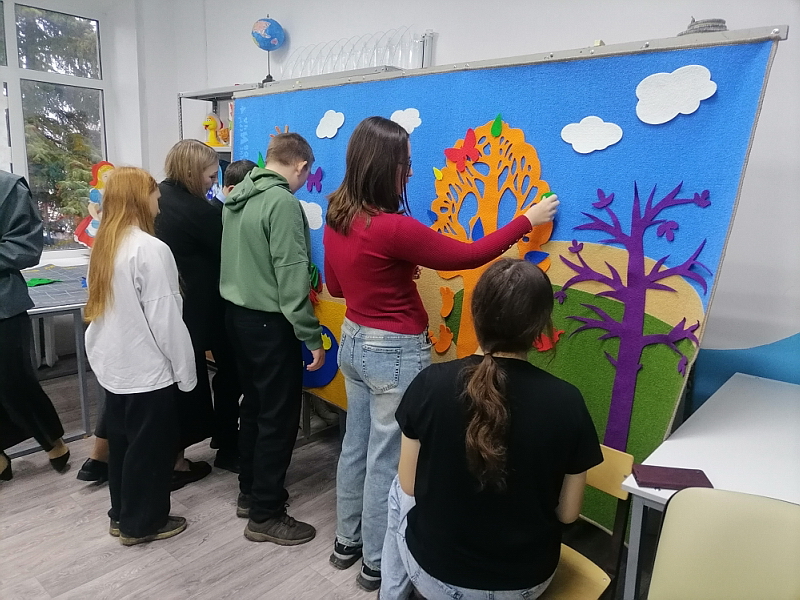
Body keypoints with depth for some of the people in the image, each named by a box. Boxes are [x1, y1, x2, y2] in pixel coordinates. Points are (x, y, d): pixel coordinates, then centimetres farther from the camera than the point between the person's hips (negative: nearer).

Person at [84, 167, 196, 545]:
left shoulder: (104, 245, 5)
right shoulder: (150, 249, -20)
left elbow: (104, 310, 11)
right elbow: (165, 318, -20)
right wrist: (185, 370, -11)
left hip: (113, 366, 8)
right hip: (148, 370, -8)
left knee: (121, 442, 19)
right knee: (149, 447, 8)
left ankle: (122, 515, 34)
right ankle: (142, 523, 23)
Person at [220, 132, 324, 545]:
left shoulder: (236, 197, 8)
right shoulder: (284, 203, -18)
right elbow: (291, 278, -22)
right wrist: (312, 337, -18)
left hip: (237, 314, 9)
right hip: (270, 323, -9)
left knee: (254, 406, 19)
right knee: (278, 417, 2)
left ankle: (249, 493, 33)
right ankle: (265, 515, 13)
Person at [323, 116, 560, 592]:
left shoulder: (337, 218, 1)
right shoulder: (393, 228, -24)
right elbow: (466, 255, -16)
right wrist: (527, 221, -5)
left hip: (354, 342, 8)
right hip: (395, 353, -8)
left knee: (357, 445, 21)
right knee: (388, 458, 8)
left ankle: (348, 542, 39)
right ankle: (378, 563, 28)